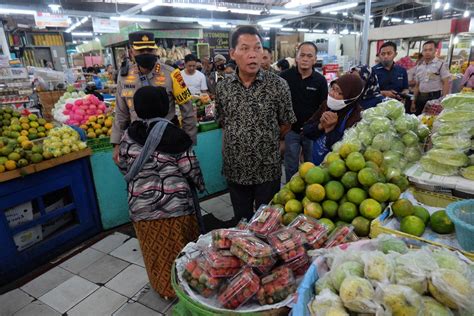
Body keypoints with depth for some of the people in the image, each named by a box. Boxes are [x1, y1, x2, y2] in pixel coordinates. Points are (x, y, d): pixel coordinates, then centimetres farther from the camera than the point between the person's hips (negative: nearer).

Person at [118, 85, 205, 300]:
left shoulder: (129, 135, -2)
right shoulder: (174, 135, -13)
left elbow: (123, 166, 8)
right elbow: (190, 169, -10)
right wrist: (200, 185, 9)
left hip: (141, 205, 4)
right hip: (175, 203, -3)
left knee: (155, 250, 19)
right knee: (178, 248, 14)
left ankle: (163, 288, 38)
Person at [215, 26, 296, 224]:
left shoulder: (278, 85, -11)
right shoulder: (223, 87, -3)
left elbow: (286, 124, 0)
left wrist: (266, 142, 9)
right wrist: (235, 141, 7)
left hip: (268, 169, -2)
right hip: (235, 170, 3)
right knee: (241, 221, 20)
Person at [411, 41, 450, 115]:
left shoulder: (441, 64, -2)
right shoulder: (419, 67, 13)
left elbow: (446, 83, -8)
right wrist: (414, 102, 13)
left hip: (435, 97, -5)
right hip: (421, 98, 5)